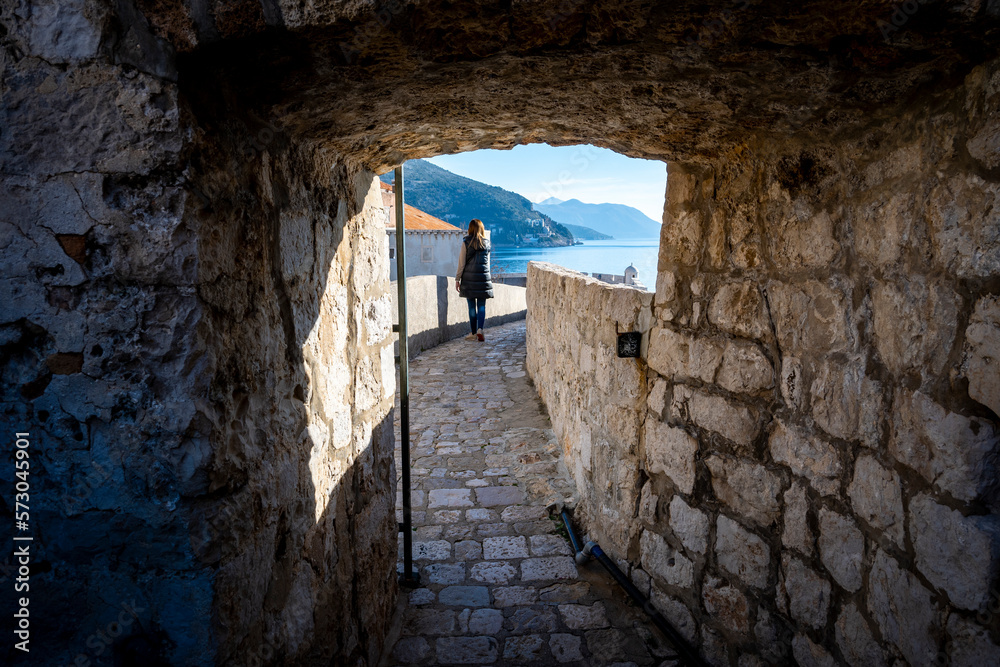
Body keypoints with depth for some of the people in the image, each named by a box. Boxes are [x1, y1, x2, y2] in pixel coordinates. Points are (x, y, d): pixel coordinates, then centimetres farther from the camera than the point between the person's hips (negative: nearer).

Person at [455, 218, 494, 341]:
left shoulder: (466, 243, -5)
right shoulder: (486, 243, 4)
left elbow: (462, 263, -4)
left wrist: (457, 279, 1)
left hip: (469, 277, -2)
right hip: (483, 276, 2)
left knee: (472, 306, 4)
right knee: (481, 305, 6)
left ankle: (474, 333, 8)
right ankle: (480, 329, -12)